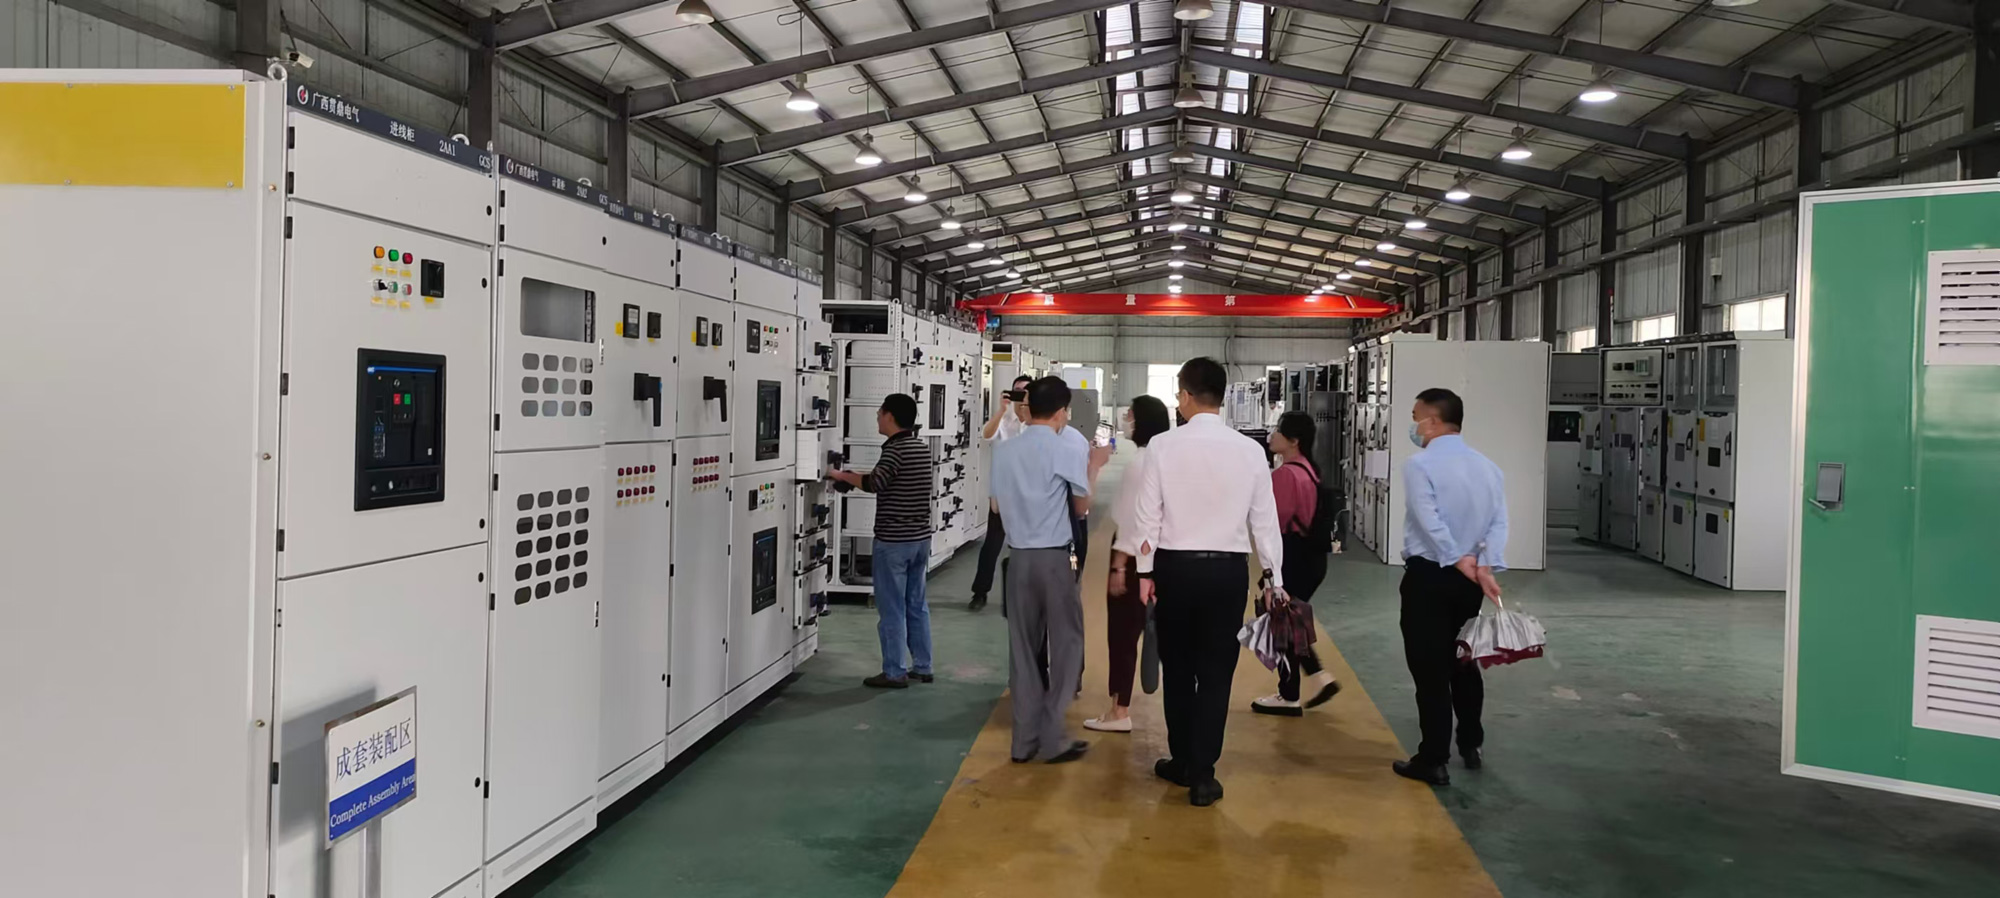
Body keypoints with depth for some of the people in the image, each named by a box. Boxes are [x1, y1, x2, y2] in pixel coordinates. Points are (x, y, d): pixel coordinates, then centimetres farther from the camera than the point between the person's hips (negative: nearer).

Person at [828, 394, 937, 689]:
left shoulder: (895, 449, -16)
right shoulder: (922, 447, 11)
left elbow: (875, 483, -29)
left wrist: (842, 476, -14)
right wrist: (857, 475, 12)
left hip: (893, 541, -8)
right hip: (921, 537, 8)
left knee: (892, 609, -1)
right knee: (917, 605, 14)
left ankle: (894, 673, 4)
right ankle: (922, 667, 20)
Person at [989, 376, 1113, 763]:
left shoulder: (1003, 451, 5)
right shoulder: (1065, 452, -9)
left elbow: (998, 505, 12)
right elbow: (1082, 507, 2)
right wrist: (1094, 467, 14)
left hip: (1019, 557, 5)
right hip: (1054, 557, -5)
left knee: (1023, 648, 10)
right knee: (1065, 644, 7)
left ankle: (1024, 739, 14)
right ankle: (1052, 738, 6)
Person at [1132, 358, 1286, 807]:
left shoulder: (1163, 446, -8)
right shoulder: (1250, 450, -5)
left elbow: (1148, 515, -5)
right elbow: (1265, 519, -1)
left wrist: (1145, 572, 5)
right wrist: (1275, 578, 8)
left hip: (1175, 567, 0)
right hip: (1228, 569, 0)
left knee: (1177, 669, 15)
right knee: (1215, 674, 7)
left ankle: (1182, 762, 27)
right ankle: (1202, 775, 8)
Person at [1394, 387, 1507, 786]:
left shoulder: (1420, 464, -13)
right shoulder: (1487, 466, 7)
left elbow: (1430, 521, -22)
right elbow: (1499, 522, -4)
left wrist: (1458, 561, -16)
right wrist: (1486, 566, -14)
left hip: (1429, 576, -7)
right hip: (1469, 580, 7)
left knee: (1429, 668, 0)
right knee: (1463, 661, 22)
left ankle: (1433, 761, 4)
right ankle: (1471, 745, 33)